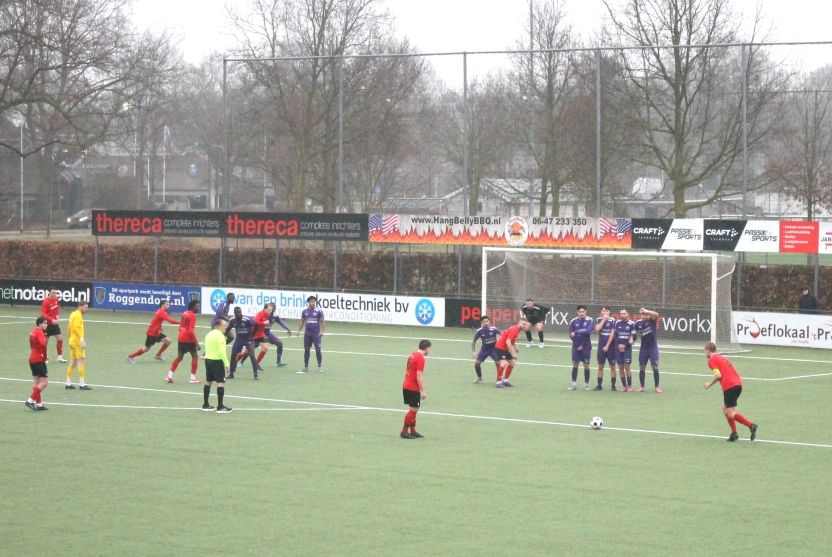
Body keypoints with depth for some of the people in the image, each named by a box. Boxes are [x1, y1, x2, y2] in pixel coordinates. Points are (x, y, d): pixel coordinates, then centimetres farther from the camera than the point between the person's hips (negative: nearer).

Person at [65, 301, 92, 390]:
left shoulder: (73, 314, 16)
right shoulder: (78, 315, -13)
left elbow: (70, 328, 22)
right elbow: (77, 327, -23)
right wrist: (82, 339, -28)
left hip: (72, 341, 10)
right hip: (77, 342, -10)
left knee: (73, 362, 12)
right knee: (82, 362, -8)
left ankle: (68, 383, 14)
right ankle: (82, 384, -10)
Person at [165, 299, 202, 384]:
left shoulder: (185, 313, 10)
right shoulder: (192, 316, -15)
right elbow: (191, 331, -21)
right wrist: (197, 343, -20)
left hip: (181, 338, 8)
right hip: (189, 339, -8)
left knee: (179, 357, 14)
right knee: (195, 357, 4)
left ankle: (170, 375, 11)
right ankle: (193, 377, 4)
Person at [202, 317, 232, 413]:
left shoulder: (209, 334, 11)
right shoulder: (220, 336, -15)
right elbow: (222, 351, -21)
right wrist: (227, 364, -20)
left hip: (208, 359, 9)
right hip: (217, 361, -9)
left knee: (208, 382, 15)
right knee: (221, 382, -7)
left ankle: (205, 405, 19)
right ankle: (220, 407, -11)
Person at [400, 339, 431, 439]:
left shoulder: (412, 355, 11)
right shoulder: (421, 358, -16)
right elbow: (419, 376, -20)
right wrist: (423, 391, -17)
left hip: (406, 386, 9)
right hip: (413, 389, -9)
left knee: (413, 409, 16)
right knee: (413, 409, -4)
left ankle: (412, 430, 20)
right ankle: (404, 431, -3)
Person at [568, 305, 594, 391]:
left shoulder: (589, 320, -5)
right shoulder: (573, 321, -1)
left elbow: (588, 331, -19)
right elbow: (571, 334, -3)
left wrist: (577, 332, -18)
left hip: (586, 346, -1)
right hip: (576, 346, 1)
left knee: (586, 365, 1)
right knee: (575, 364, 0)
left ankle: (586, 384, 9)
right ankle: (574, 384, 6)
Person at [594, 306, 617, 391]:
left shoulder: (612, 320, -5)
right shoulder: (598, 319, 5)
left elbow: (612, 333, -8)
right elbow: (597, 329, -12)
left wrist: (607, 346, -11)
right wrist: (604, 319, -13)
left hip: (610, 346, -3)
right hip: (601, 346, 3)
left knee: (612, 366, 0)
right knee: (600, 366, 4)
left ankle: (613, 385, 4)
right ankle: (599, 385, 10)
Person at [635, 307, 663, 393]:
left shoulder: (652, 320, -9)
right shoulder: (638, 323, 1)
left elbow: (656, 315, -29)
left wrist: (646, 311, -42)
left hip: (653, 347, -3)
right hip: (643, 348, 3)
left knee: (655, 367, -4)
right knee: (642, 367, 4)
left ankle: (657, 387, 2)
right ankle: (641, 386, 12)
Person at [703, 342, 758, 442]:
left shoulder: (711, 360, 0)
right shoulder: (722, 358, 26)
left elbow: (718, 375, -12)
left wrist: (710, 384, 2)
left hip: (729, 386, -9)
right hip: (738, 384, 9)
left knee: (731, 414, -6)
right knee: (725, 408, 20)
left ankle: (751, 425, -20)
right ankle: (734, 433, 16)